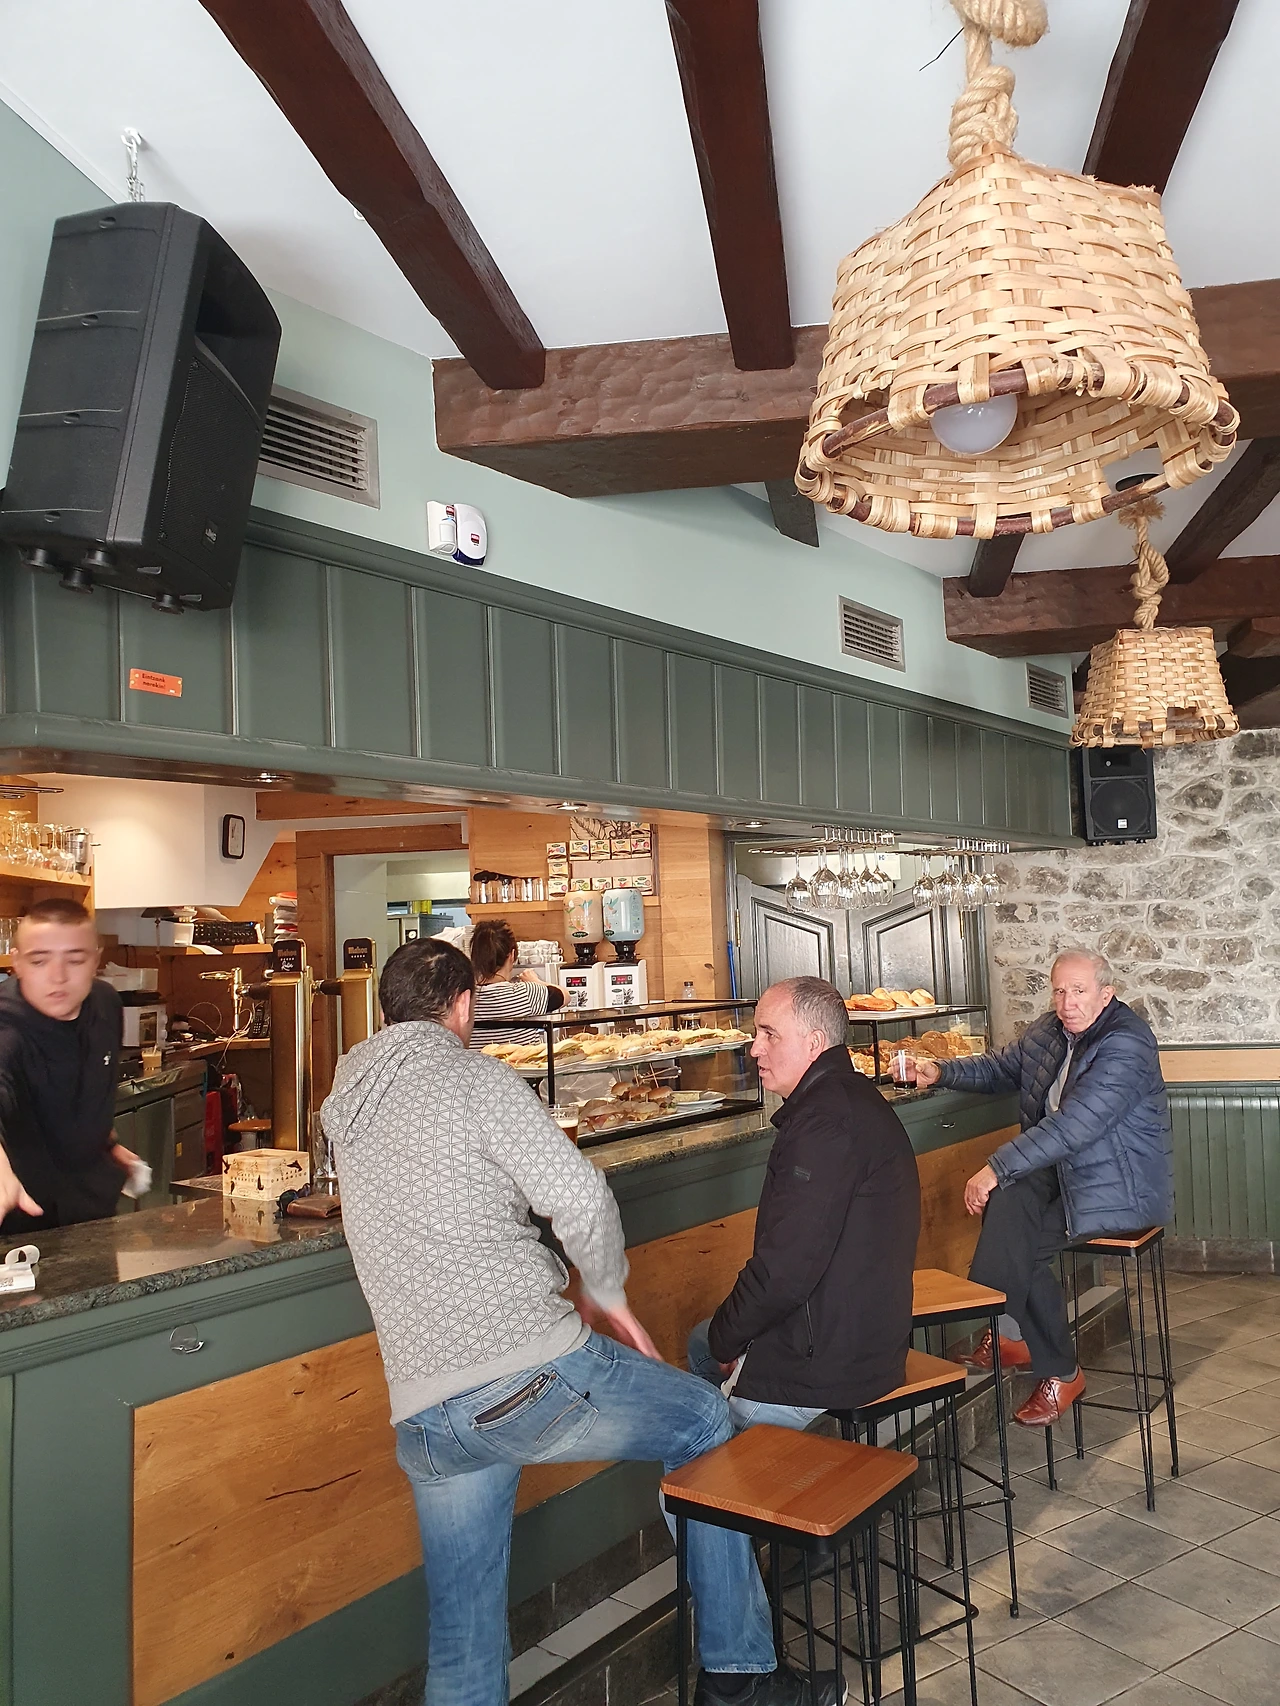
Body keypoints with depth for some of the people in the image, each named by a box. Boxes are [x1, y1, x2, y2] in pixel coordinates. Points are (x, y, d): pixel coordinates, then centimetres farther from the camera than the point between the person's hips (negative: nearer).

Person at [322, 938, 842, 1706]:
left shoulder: (349, 1110, 14)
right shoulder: (474, 1077, -7)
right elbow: (580, 1198, -15)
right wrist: (607, 1292, 3)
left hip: (426, 1423, 6)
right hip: (537, 1376, -6)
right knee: (706, 1421, 18)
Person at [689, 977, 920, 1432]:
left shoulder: (827, 1122, -26)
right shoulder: (853, 1098, 10)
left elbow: (786, 1268, -27)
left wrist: (726, 1339, -9)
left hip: (829, 1361, -11)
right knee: (701, 1343, 26)